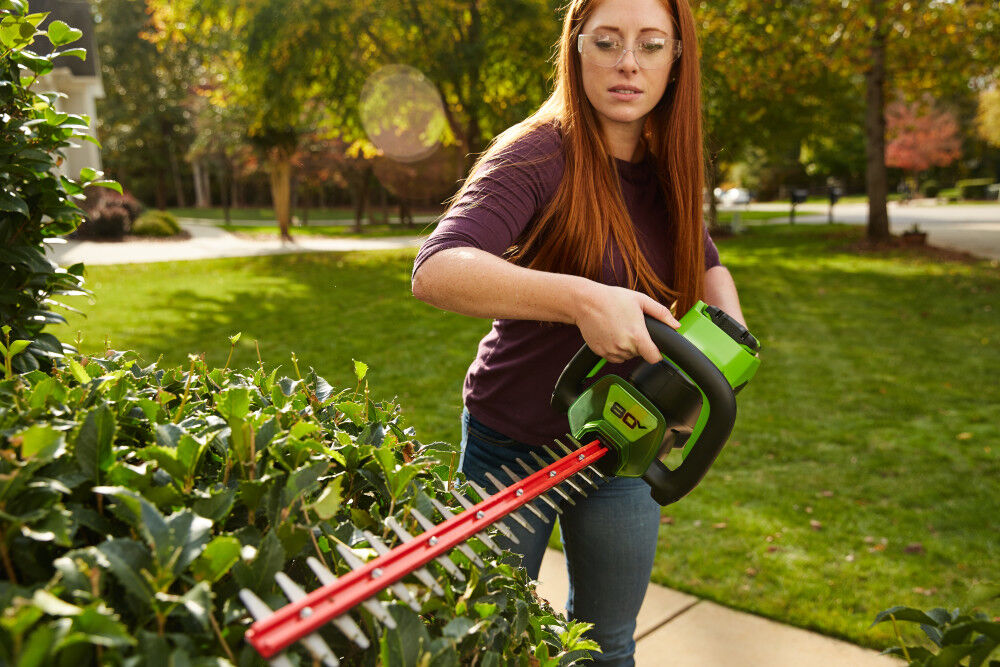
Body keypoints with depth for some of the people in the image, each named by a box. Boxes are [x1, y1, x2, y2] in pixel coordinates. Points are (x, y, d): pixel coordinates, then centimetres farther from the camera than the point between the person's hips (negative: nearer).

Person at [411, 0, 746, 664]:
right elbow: (436, 271, -33)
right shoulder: (538, 155, -19)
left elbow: (706, 266, 15)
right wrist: (582, 299, -44)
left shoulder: (665, 172, 1)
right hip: (513, 448, -5)